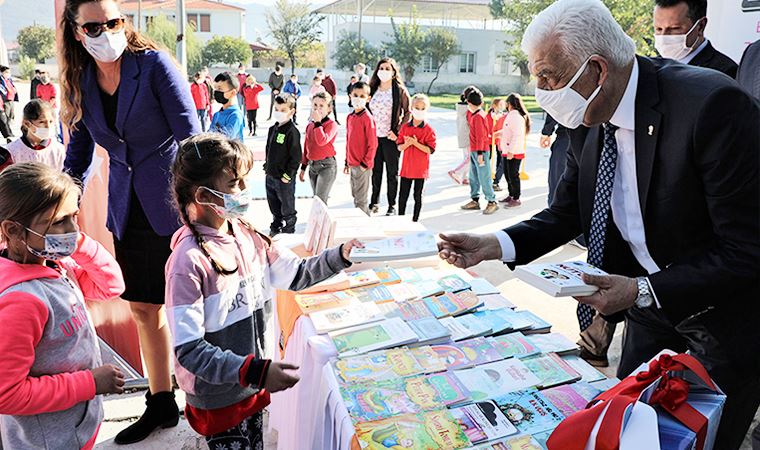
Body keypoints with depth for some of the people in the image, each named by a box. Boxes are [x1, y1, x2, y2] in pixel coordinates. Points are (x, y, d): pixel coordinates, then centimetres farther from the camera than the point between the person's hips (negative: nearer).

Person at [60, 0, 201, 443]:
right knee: (144, 308, 13)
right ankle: (161, 403, 29)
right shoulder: (80, 82, 5)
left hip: (172, 205, -5)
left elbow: (190, 137, -15)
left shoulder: (155, 64, -11)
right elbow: (79, 150, 14)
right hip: (128, 210, 6)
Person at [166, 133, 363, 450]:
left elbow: (295, 274, 8)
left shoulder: (246, 236, -3)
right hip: (217, 397, -6)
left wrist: (340, 256, -5)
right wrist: (256, 371, -33)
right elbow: (188, 350, -26)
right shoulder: (189, 261, -25)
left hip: (253, 385, 7)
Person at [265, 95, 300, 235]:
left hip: (284, 178, -8)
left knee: (287, 207, 7)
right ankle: (275, 228, 39)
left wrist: (287, 175, -17)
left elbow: (296, 157, -18)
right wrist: (267, 166, 15)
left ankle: (288, 231, 22)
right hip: (270, 176, 8)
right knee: (274, 206, 22)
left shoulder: (292, 132, -17)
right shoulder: (273, 129, 8)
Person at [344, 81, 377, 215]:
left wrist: (365, 163, -14)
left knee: (361, 200, -1)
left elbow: (373, 144, -15)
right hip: (352, 164, 8)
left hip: (363, 166, -8)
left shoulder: (368, 118, -15)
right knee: (355, 196, 17)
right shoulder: (350, 117, 9)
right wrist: (347, 162, 17)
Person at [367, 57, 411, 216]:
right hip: (374, 136, 3)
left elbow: (408, 113, -2)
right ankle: (374, 203, 22)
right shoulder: (372, 89, 8)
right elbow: (367, 109, 17)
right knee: (375, 171, 10)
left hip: (390, 137, -3)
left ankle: (392, 205, 15)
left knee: (392, 173, 6)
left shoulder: (400, 91, -3)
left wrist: (397, 131, -9)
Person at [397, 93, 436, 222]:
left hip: (420, 169, -3)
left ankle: (415, 219, 20)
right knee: (403, 195, 10)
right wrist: (406, 144, -17)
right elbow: (399, 147, 4)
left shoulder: (428, 129, -9)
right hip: (406, 167, 3)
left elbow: (431, 150, -14)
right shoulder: (405, 127, 2)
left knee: (417, 196, 8)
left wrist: (416, 143, -22)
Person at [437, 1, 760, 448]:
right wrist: (496, 244, -14)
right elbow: (566, 214, 1)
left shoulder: (712, 105, -29)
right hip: (649, 309, 6)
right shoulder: (590, 119, -8)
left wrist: (642, 292, -29)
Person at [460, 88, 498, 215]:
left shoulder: (478, 116, -17)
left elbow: (480, 136, -20)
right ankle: (475, 200, 23)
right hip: (474, 151, 10)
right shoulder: (474, 114, 9)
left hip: (480, 151, -10)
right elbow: (469, 119, 33)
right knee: (473, 177, 15)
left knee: (484, 178, -6)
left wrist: (480, 153, -21)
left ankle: (492, 202, 0)